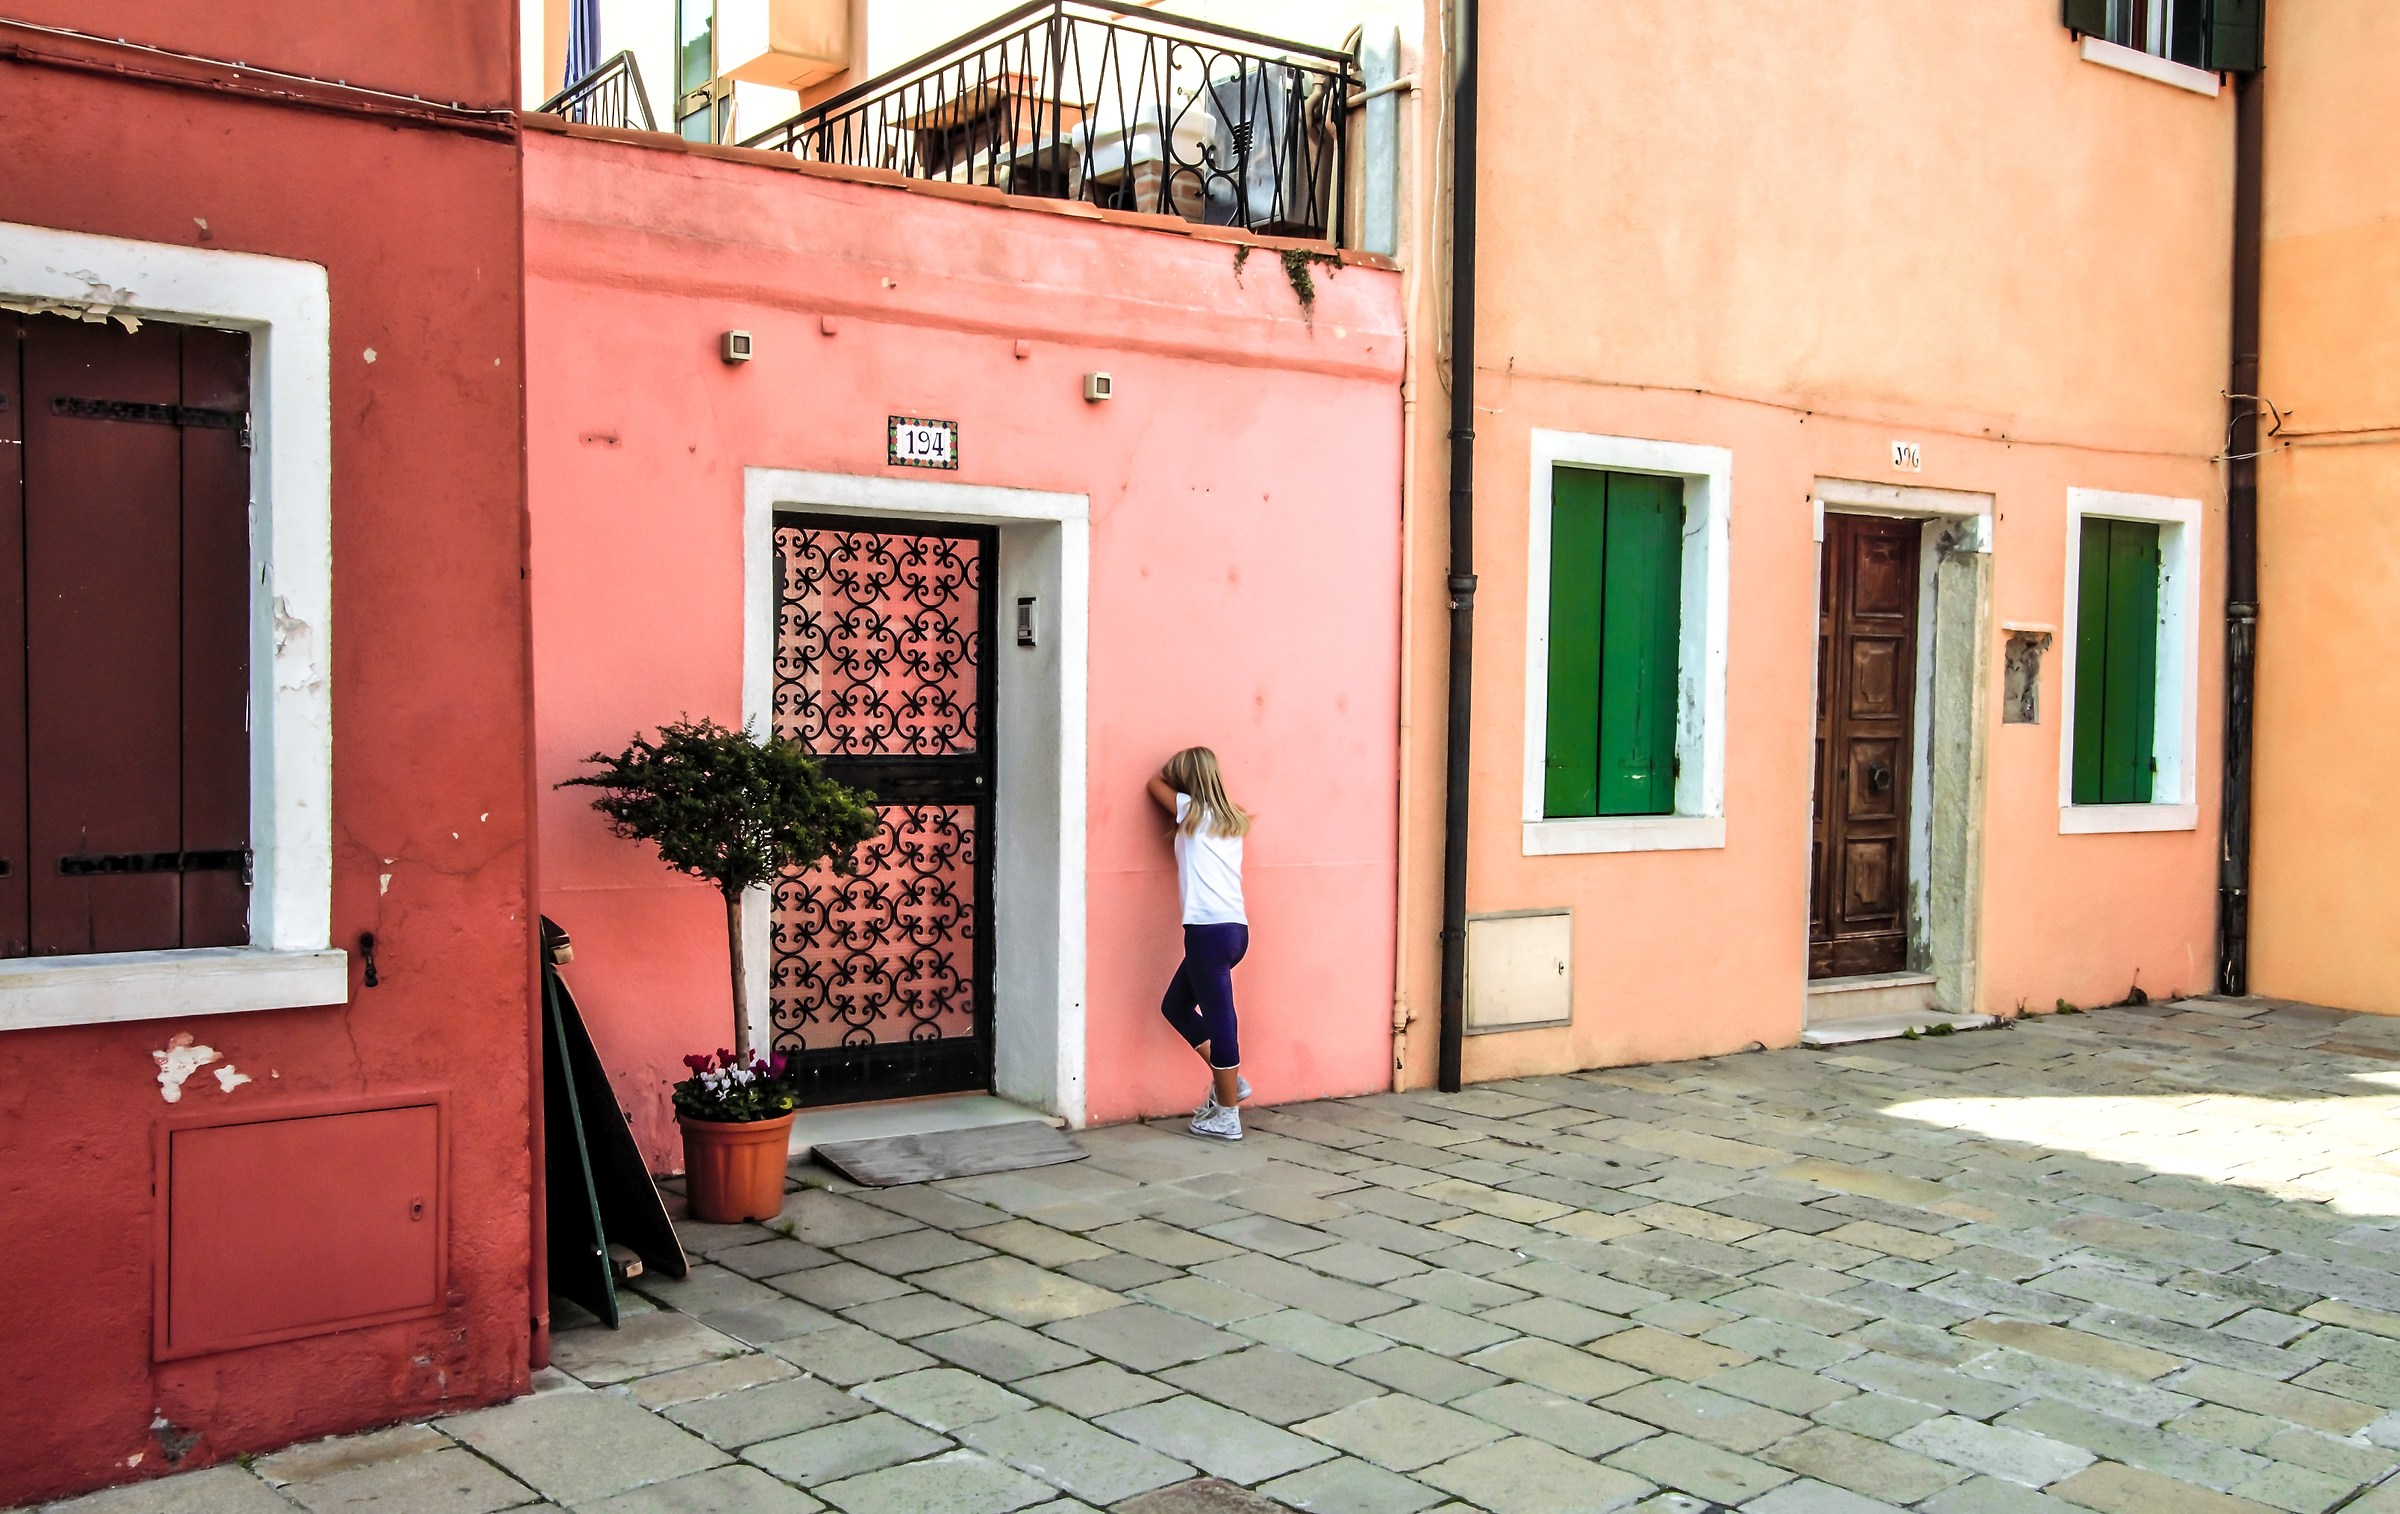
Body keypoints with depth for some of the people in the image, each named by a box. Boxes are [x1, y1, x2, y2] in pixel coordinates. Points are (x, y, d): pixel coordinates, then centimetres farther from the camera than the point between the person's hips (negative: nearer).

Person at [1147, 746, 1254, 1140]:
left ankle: (1227, 1118, 1)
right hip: (1234, 928, 8)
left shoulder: (1193, 812, 0)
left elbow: (1155, 783, 13)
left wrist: (1173, 765, 30)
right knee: (1175, 1005, 19)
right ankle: (1229, 1081, 17)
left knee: (1219, 1018, -4)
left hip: (1209, 930, -8)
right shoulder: (1231, 820, 16)